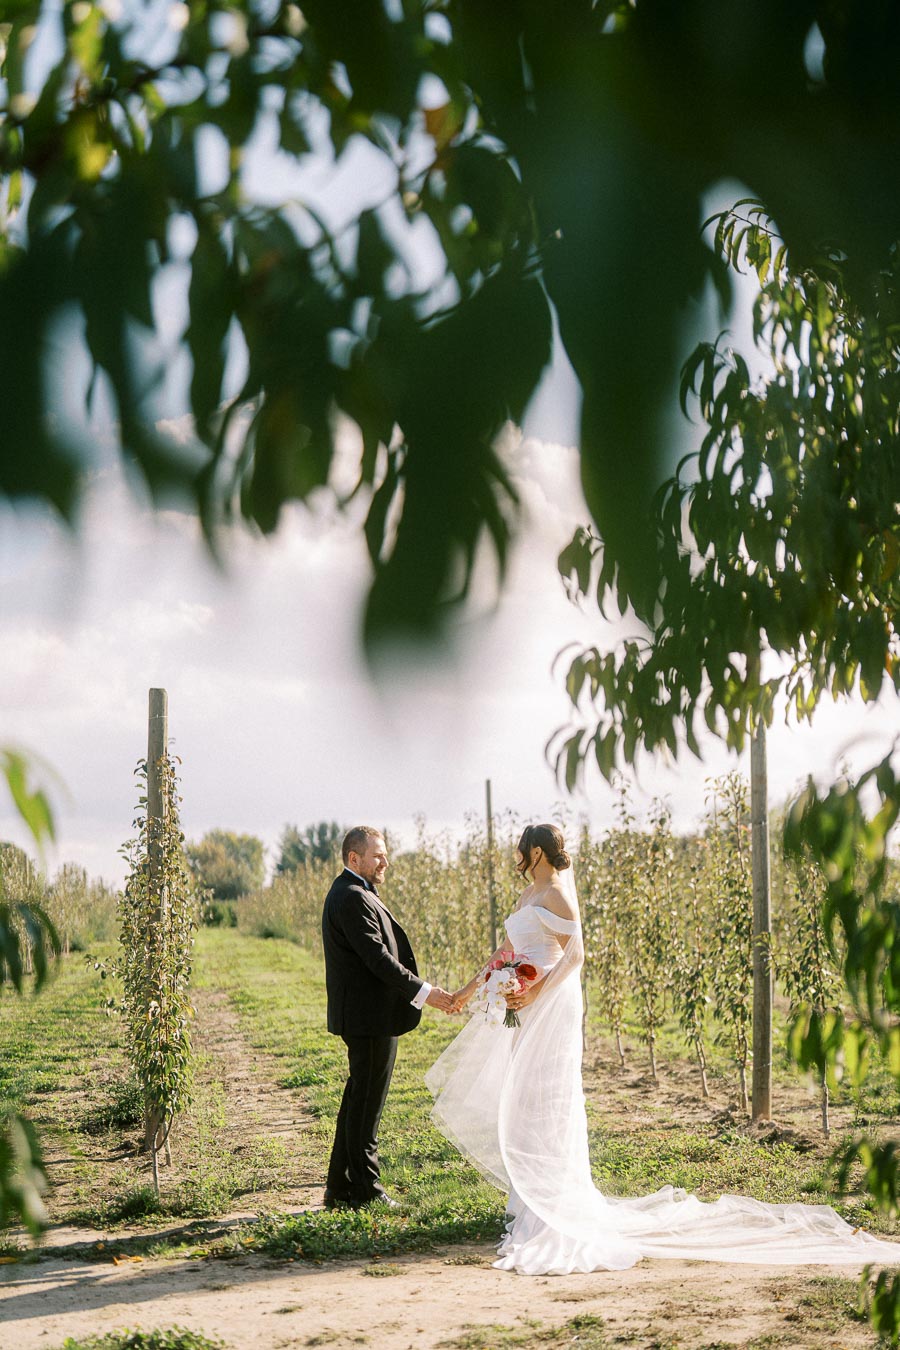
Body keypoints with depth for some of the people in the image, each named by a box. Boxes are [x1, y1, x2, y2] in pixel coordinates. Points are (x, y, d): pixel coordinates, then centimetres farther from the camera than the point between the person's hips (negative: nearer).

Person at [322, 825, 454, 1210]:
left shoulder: (349, 893, 17)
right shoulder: (353, 898, -18)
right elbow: (378, 958, -24)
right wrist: (424, 992, -23)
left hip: (364, 1016, 11)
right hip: (370, 1018, -11)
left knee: (358, 1101, 15)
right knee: (366, 1103, -3)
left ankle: (340, 1187, 22)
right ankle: (365, 1190, 5)